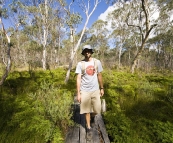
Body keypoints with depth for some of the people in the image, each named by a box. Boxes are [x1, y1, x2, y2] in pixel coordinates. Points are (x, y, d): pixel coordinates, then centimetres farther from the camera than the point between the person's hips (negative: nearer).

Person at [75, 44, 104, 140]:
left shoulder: (97, 62, 0)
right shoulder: (80, 64, -6)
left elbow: (99, 76, 9)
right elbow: (78, 79, -6)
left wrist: (102, 88, 11)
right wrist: (78, 93, -8)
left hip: (95, 90, 2)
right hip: (85, 91, -1)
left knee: (97, 111, 9)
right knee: (87, 111, 9)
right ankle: (89, 128, 31)